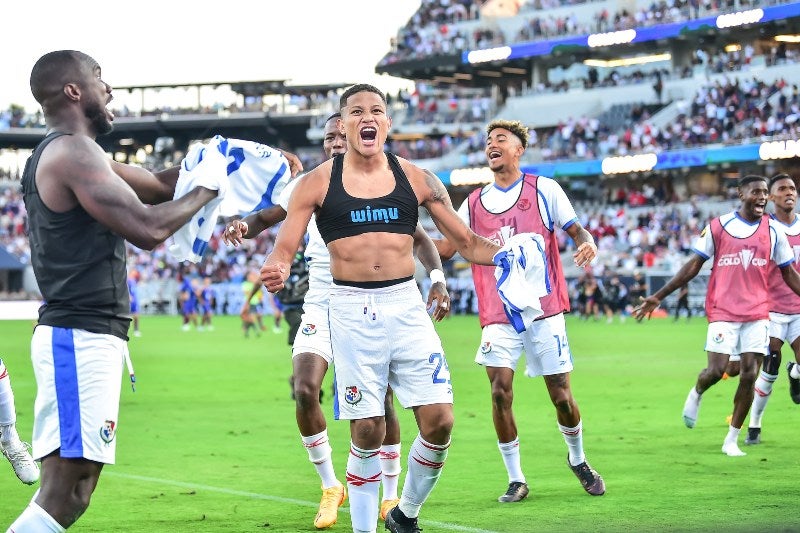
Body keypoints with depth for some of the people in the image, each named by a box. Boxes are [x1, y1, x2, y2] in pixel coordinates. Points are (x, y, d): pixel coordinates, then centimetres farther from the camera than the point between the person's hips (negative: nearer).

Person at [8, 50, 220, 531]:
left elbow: (157, 185, 26)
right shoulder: (74, 152, -12)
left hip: (85, 336, 11)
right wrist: (206, 190, -5)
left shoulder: (61, 155, 20)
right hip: (81, 337, -11)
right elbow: (148, 229, -19)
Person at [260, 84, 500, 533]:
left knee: (439, 420, -5)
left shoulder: (416, 179, 6)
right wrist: (277, 270, -24)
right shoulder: (317, 184, 1)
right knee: (367, 431, -2)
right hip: (351, 310, -2)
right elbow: (285, 248, -1)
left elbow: (468, 243, 11)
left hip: (406, 303, 2)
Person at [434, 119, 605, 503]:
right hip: (498, 315, 2)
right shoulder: (474, 203, 12)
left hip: (544, 312, -2)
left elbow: (576, 229, 2)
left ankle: (578, 460, 29)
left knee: (561, 396, 1)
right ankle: (516, 479, 0)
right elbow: (446, 248, 12)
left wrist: (588, 243, -20)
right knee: (500, 392, -12)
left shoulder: (544, 190, 3)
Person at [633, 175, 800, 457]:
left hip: (757, 313, 2)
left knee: (749, 375, -4)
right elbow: (693, 266, 3)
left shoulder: (773, 230, 5)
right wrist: (658, 296, -1)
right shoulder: (718, 227, -1)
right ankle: (696, 393, 27)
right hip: (723, 311, -2)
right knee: (716, 370, -11)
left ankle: (731, 440, 7)